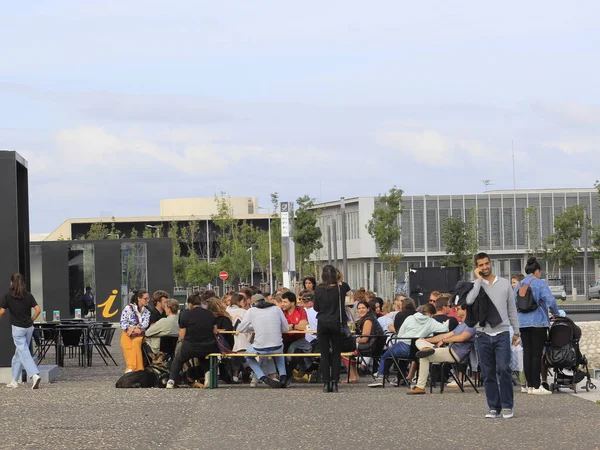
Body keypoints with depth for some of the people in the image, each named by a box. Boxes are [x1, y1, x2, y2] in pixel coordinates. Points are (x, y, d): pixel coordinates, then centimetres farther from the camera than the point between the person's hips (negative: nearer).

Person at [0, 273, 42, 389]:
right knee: (19, 353, 14)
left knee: (24, 353, -6)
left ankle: (34, 375, -25)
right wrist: (31, 320, 10)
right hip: (29, 327, 5)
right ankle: (15, 381, 20)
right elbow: (38, 310, -3)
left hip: (17, 328, -5)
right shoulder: (28, 295, 2)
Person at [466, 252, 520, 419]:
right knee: (488, 373, 3)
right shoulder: (475, 285, 5)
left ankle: (507, 406, -4)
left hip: (502, 333, -1)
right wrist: (478, 279, -10)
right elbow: (469, 300, -18)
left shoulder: (504, 283, 9)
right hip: (483, 335, 1)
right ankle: (494, 407, 10)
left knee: (503, 369, -13)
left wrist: (516, 331, 13)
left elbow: (512, 309, 15)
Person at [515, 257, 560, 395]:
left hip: (523, 323, 6)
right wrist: (556, 314, 2)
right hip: (538, 322, -6)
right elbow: (550, 300, -15)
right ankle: (536, 386, -6)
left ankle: (530, 385, 9)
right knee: (537, 354, -4)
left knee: (527, 353, 8)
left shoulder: (518, 285, 10)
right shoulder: (539, 283, -8)